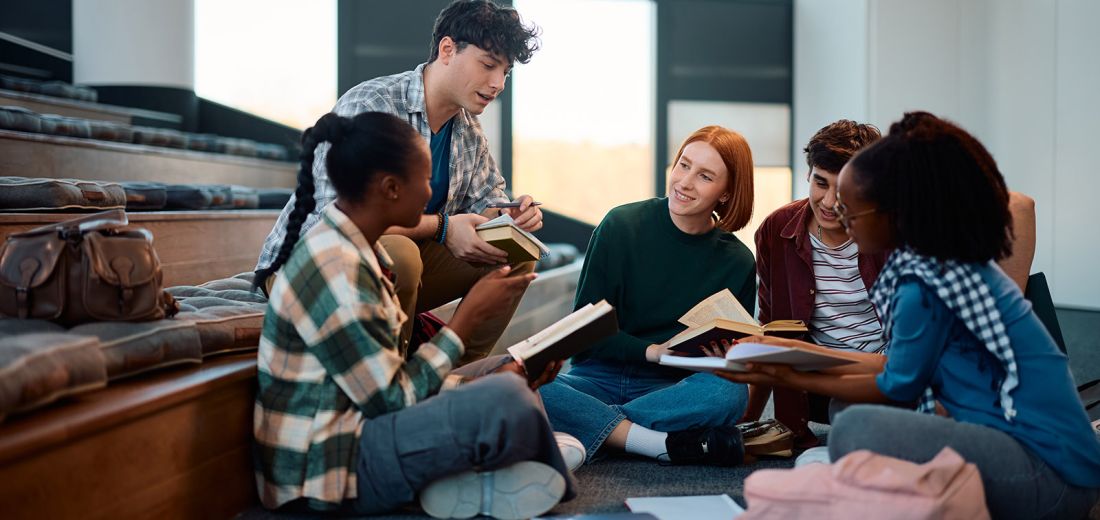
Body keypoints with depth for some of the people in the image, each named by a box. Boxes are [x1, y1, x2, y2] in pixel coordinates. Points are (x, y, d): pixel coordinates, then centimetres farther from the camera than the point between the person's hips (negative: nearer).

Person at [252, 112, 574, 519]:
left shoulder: (354, 246, 7)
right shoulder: (335, 271, -23)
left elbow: (400, 368, 7)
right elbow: (393, 398, -20)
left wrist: (504, 375, -1)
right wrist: (470, 313, -13)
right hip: (331, 462, -10)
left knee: (505, 371, 16)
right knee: (507, 401, -26)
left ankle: (455, 479, -3)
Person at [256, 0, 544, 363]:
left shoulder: (469, 131, 5)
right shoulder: (369, 106, -22)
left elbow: (485, 203, 13)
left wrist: (508, 216, -12)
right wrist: (440, 226, -29)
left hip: (394, 267, 8)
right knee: (399, 253, -38)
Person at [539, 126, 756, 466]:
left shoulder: (737, 262, 3)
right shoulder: (622, 225, -2)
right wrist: (651, 351, -16)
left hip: (671, 388, 1)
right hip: (599, 377, 0)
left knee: (729, 393, -33)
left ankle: (589, 429, -27)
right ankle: (669, 444, -31)